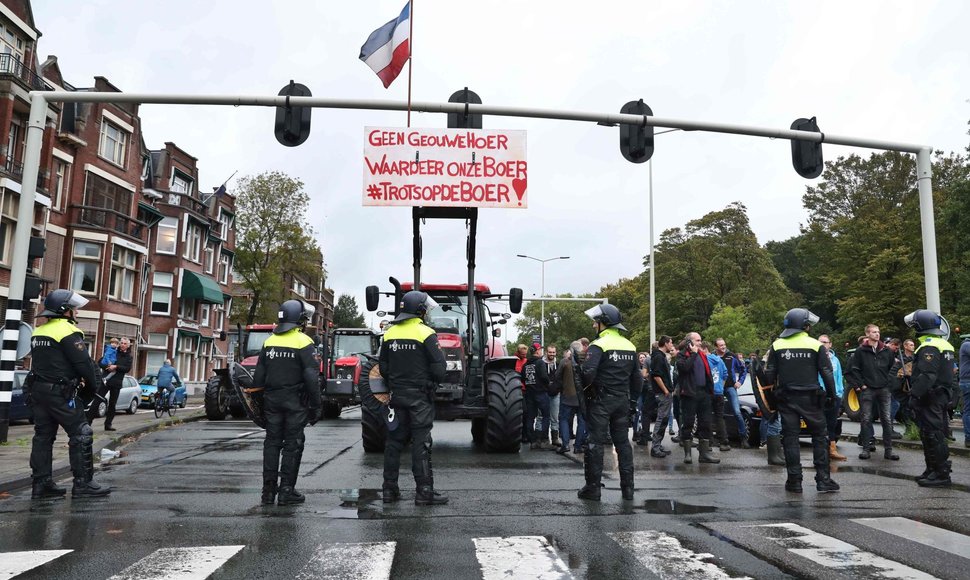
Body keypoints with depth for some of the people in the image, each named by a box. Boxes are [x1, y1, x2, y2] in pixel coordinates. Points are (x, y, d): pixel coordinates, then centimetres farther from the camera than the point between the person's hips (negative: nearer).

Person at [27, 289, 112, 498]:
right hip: (60, 392, -9)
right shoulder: (68, 332, -14)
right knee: (81, 435, -4)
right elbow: (84, 363, -16)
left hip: (38, 389, 9)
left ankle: (41, 483, 16)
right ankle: (83, 483, -3)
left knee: (43, 436, 12)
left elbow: (40, 362, 20)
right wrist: (94, 387, -2)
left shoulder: (38, 332, 14)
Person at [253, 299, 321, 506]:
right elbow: (311, 377, -14)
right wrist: (315, 406, -9)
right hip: (295, 401, -5)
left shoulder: (269, 342, 9)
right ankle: (286, 491, 5)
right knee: (292, 445, 3)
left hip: (271, 399, 5)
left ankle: (268, 490, 14)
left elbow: (259, 375, 10)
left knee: (272, 443, 12)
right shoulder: (303, 342, -9)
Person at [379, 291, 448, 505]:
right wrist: (433, 383, 5)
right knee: (421, 443, -2)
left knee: (394, 440, 11)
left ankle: (389, 489, 17)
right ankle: (424, 491, -1)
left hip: (397, 394, 6)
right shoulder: (426, 334, -12)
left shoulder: (390, 333, 6)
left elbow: (383, 367, 10)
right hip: (420, 396, -5)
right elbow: (439, 367, -14)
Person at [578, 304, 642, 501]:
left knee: (595, 443, 0)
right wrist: (633, 400, 19)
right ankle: (628, 487, 16)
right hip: (622, 401, 6)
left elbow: (588, 372, -25)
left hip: (600, 400, -6)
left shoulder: (599, 345, -13)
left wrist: (583, 388, -6)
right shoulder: (629, 346, 10)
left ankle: (593, 487, 4)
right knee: (622, 442, 13)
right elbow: (637, 378, 13)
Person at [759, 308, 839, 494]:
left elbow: (769, 375, 0)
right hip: (810, 398, -1)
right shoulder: (816, 345, -4)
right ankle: (823, 480, 10)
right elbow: (827, 373, -4)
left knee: (790, 438, 6)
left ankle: (794, 481, 8)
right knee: (819, 437, 10)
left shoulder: (777, 345, 0)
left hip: (786, 399, 1)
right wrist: (832, 396, 7)